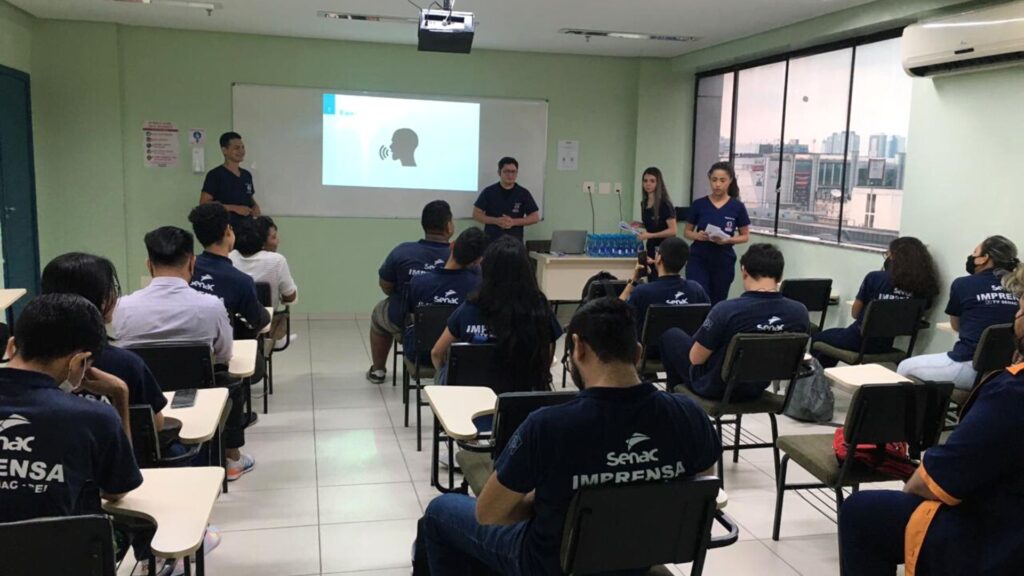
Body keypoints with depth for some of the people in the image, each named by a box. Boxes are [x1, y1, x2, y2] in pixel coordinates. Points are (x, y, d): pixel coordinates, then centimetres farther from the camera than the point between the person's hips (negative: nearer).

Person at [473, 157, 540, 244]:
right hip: (491, 242, 0)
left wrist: (514, 222, -11)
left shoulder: (524, 193, 4)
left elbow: (535, 217, 4)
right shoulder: (489, 192, 2)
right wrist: (496, 221, -13)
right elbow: (476, 214, 3)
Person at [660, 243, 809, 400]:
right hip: (757, 389, 5)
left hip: (716, 388, -5)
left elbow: (696, 358, -17)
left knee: (671, 334, 20)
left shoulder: (727, 310, -31)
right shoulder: (800, 312, -17)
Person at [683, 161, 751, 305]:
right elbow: (686, 232, 6)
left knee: (717, 303, 10)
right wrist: (698, 236, -15)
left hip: (724, 262, 1)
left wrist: (727, 240, -15)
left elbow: (745, 236, 4)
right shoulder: (699, 204, -1)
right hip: (698, 260, -1)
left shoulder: (737, 207, -1)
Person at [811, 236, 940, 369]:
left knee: (818, 338, 24)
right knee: (832, 335, 31)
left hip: (859, 341, -5)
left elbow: (855, 313, -5)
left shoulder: (875, 277, -14)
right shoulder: (921, 288, -7)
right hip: (885, 346, 5)